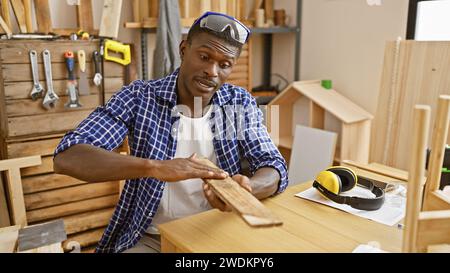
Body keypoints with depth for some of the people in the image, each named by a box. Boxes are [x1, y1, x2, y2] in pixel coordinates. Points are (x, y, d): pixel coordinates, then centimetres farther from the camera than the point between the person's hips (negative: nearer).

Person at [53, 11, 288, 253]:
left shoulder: (240, 102, 0)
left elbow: (276, 170, -5)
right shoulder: (139, 97, -8)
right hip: (150, 238, -2)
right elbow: (67, 158, -18)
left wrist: (245, 189, -29)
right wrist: (154, 167, -34)